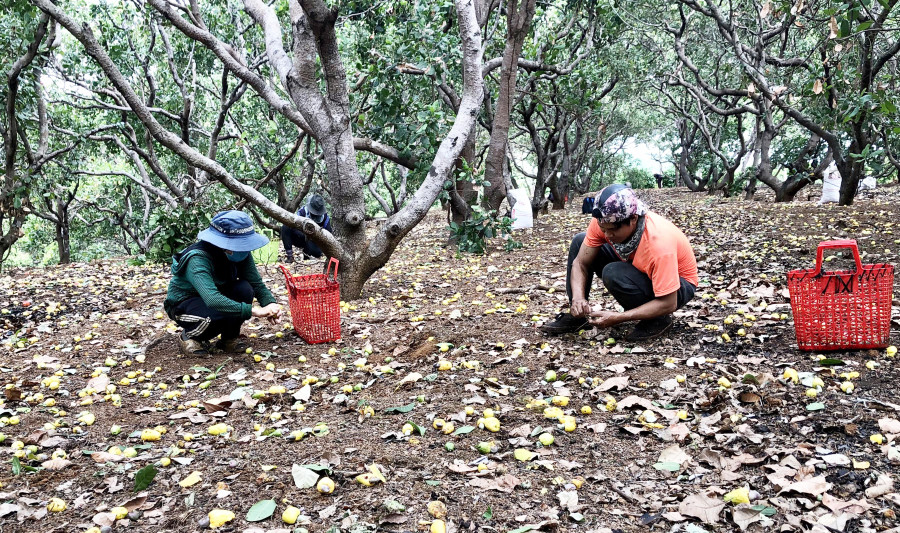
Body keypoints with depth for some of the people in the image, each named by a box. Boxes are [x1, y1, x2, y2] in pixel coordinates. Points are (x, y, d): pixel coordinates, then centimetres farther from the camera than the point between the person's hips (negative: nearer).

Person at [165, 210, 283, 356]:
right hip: (183, 304, -6)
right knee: (220, 313, -37)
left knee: (244, 289, -25)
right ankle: (188, 337, -4)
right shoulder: (198, 259, -35)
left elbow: (257, 284, -14)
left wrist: (270, 304, -35)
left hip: (217, 297, 6)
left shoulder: (242, 254, -15)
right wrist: (254, 311, -52)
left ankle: (229, 338, -3)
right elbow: (212, 300, -48)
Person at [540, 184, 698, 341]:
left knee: (614, 273, -34)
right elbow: (580, 263, -13)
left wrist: (618, 318, -38)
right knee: (579, 241, -6)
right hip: (641, 269, 7)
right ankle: (576, 315, 0)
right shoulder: (604, 222, -22)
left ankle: (656, 320, -10)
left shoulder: (659, 243, -38)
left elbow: (668, 304, -33)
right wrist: (578, 298, -32)